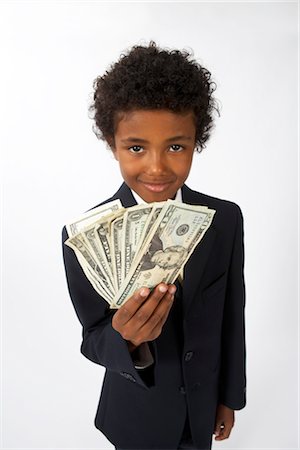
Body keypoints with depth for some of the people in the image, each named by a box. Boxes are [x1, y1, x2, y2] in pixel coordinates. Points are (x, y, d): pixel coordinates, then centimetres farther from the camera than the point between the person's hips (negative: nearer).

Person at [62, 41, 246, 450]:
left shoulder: (226, 220, -14)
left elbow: (232, 317, -5)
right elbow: (94, 339, -16)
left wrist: (230, 397, 5)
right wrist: (128, 342, -39)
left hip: (203, 405, 2)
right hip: (137, 412, -2)